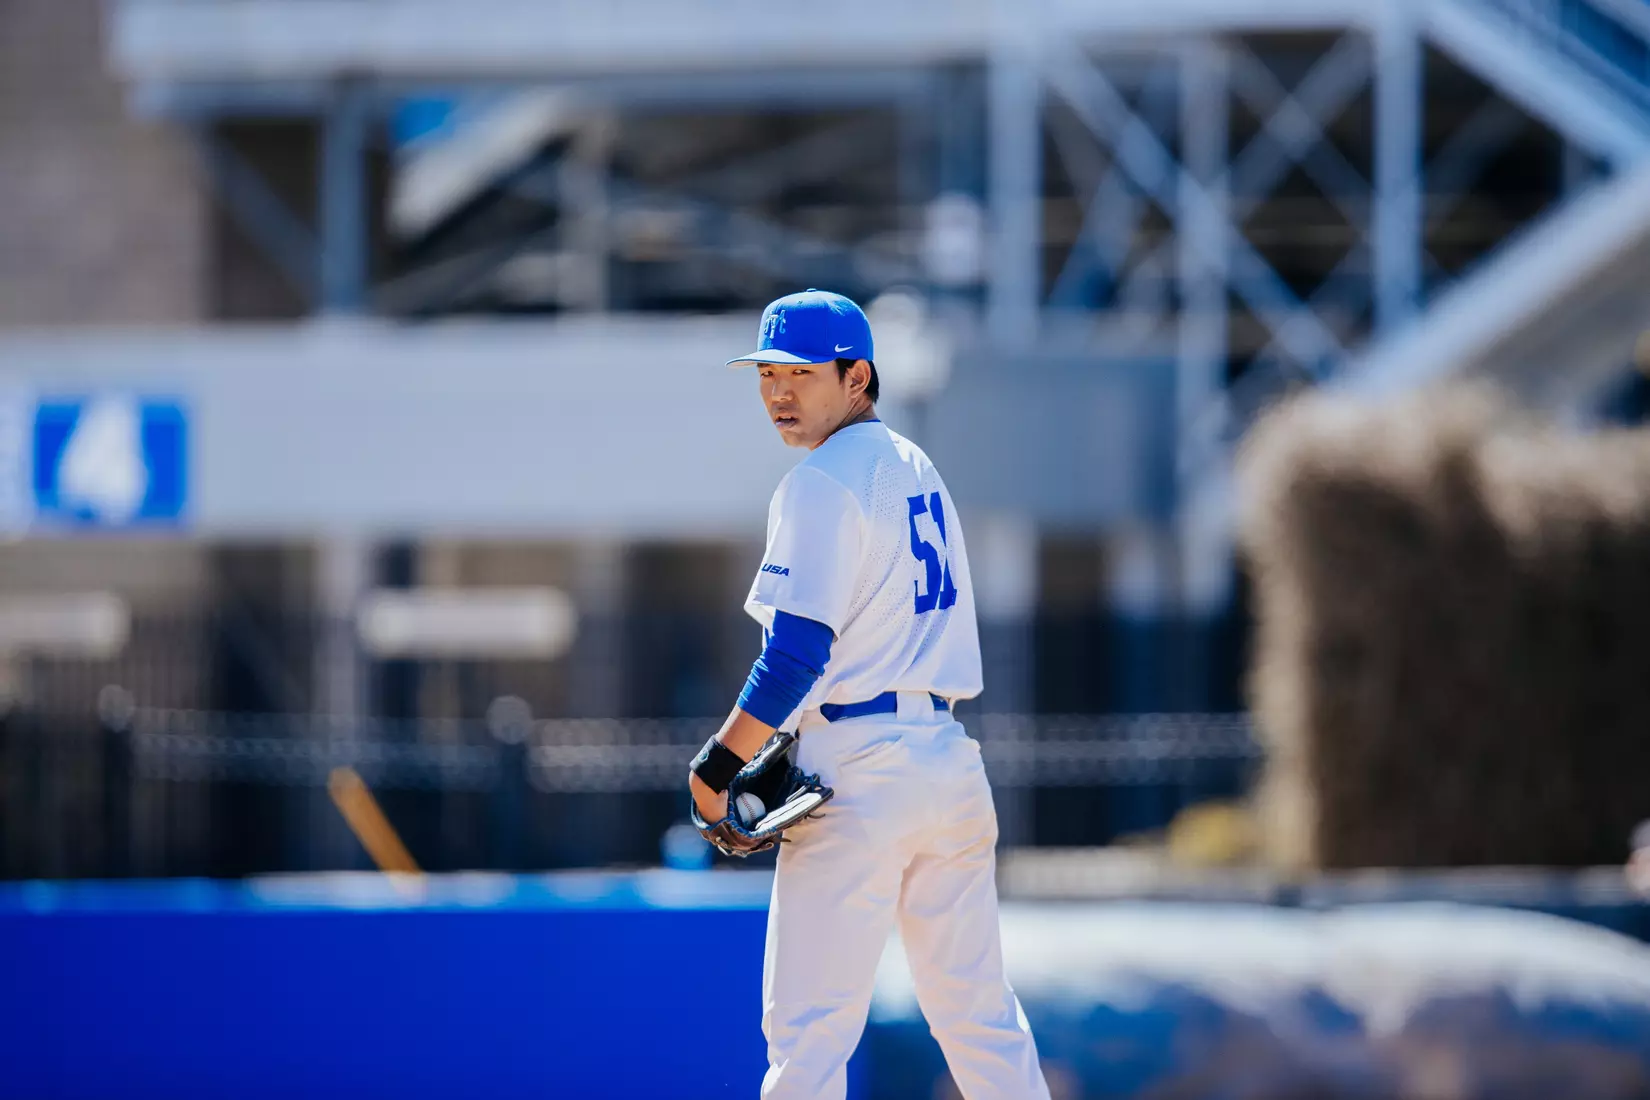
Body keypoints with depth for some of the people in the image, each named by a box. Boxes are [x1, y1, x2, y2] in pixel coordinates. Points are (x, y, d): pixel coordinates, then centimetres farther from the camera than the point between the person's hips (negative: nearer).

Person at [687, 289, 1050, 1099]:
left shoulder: (823, 482, -9)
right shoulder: (917, 469, 18)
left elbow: (799, 651, -17)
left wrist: (718, 765, -12)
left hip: (861, 775, -9)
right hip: (949, 758, 9)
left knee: (807, 1029, -9)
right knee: (979, 1012, 11)